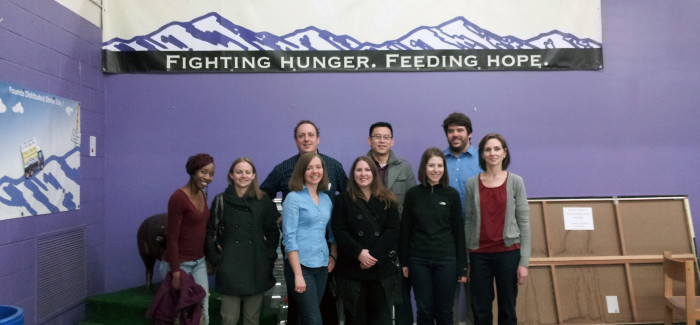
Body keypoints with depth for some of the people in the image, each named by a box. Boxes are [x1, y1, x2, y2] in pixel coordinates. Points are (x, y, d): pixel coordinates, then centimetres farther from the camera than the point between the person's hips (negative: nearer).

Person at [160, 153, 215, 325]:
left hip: (199, 263, 7)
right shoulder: (178, 197, -17)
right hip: (180, 263, -7)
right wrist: (176, 273, -18)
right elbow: (172, 238, -18)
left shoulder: (202, 194, 6)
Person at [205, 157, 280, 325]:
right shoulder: (221, 201, 3)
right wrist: (216, 259, -4)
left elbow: (273, 233, 9)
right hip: (230, 269, -1)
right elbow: (210, 233, 4)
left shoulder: (264, 201, 5)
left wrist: (269, 258, 1)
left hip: (257, 270, 1)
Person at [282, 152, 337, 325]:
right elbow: (289, 238, -12)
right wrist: (298, 274, -16)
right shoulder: (293, 198, -6)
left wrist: (333, 256, 4)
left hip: (322, 266, 6)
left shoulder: (326, 199, 11)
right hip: (300, 265, -6)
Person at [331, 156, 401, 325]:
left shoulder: (387, 200, 9)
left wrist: (374, 254, -12)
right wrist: (359, 253, -15)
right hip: (352, 269, -1)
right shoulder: (343, 200, 6)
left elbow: (393, 230, 0)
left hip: (382, 268, 1)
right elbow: (339, 231, -2)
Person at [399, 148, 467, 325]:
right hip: (418, 260, 1)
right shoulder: (413, 194, 1)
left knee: (444, 311, 8)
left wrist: (462, 266, 0)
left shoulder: (452, 194, -1)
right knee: (424, 310, 8)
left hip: (446, 259, 0)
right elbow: (405, 229, 5)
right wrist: (404, 262, 2)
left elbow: (458, 231, 1)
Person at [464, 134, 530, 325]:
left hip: (508, 252, -1)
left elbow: (523, 221, 0)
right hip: (479, 254, 1)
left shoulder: (515, 182, 1)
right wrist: (465, 261, 5)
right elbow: (468, 222, 7)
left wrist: (524, 262, -4)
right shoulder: (472, 184, 5)